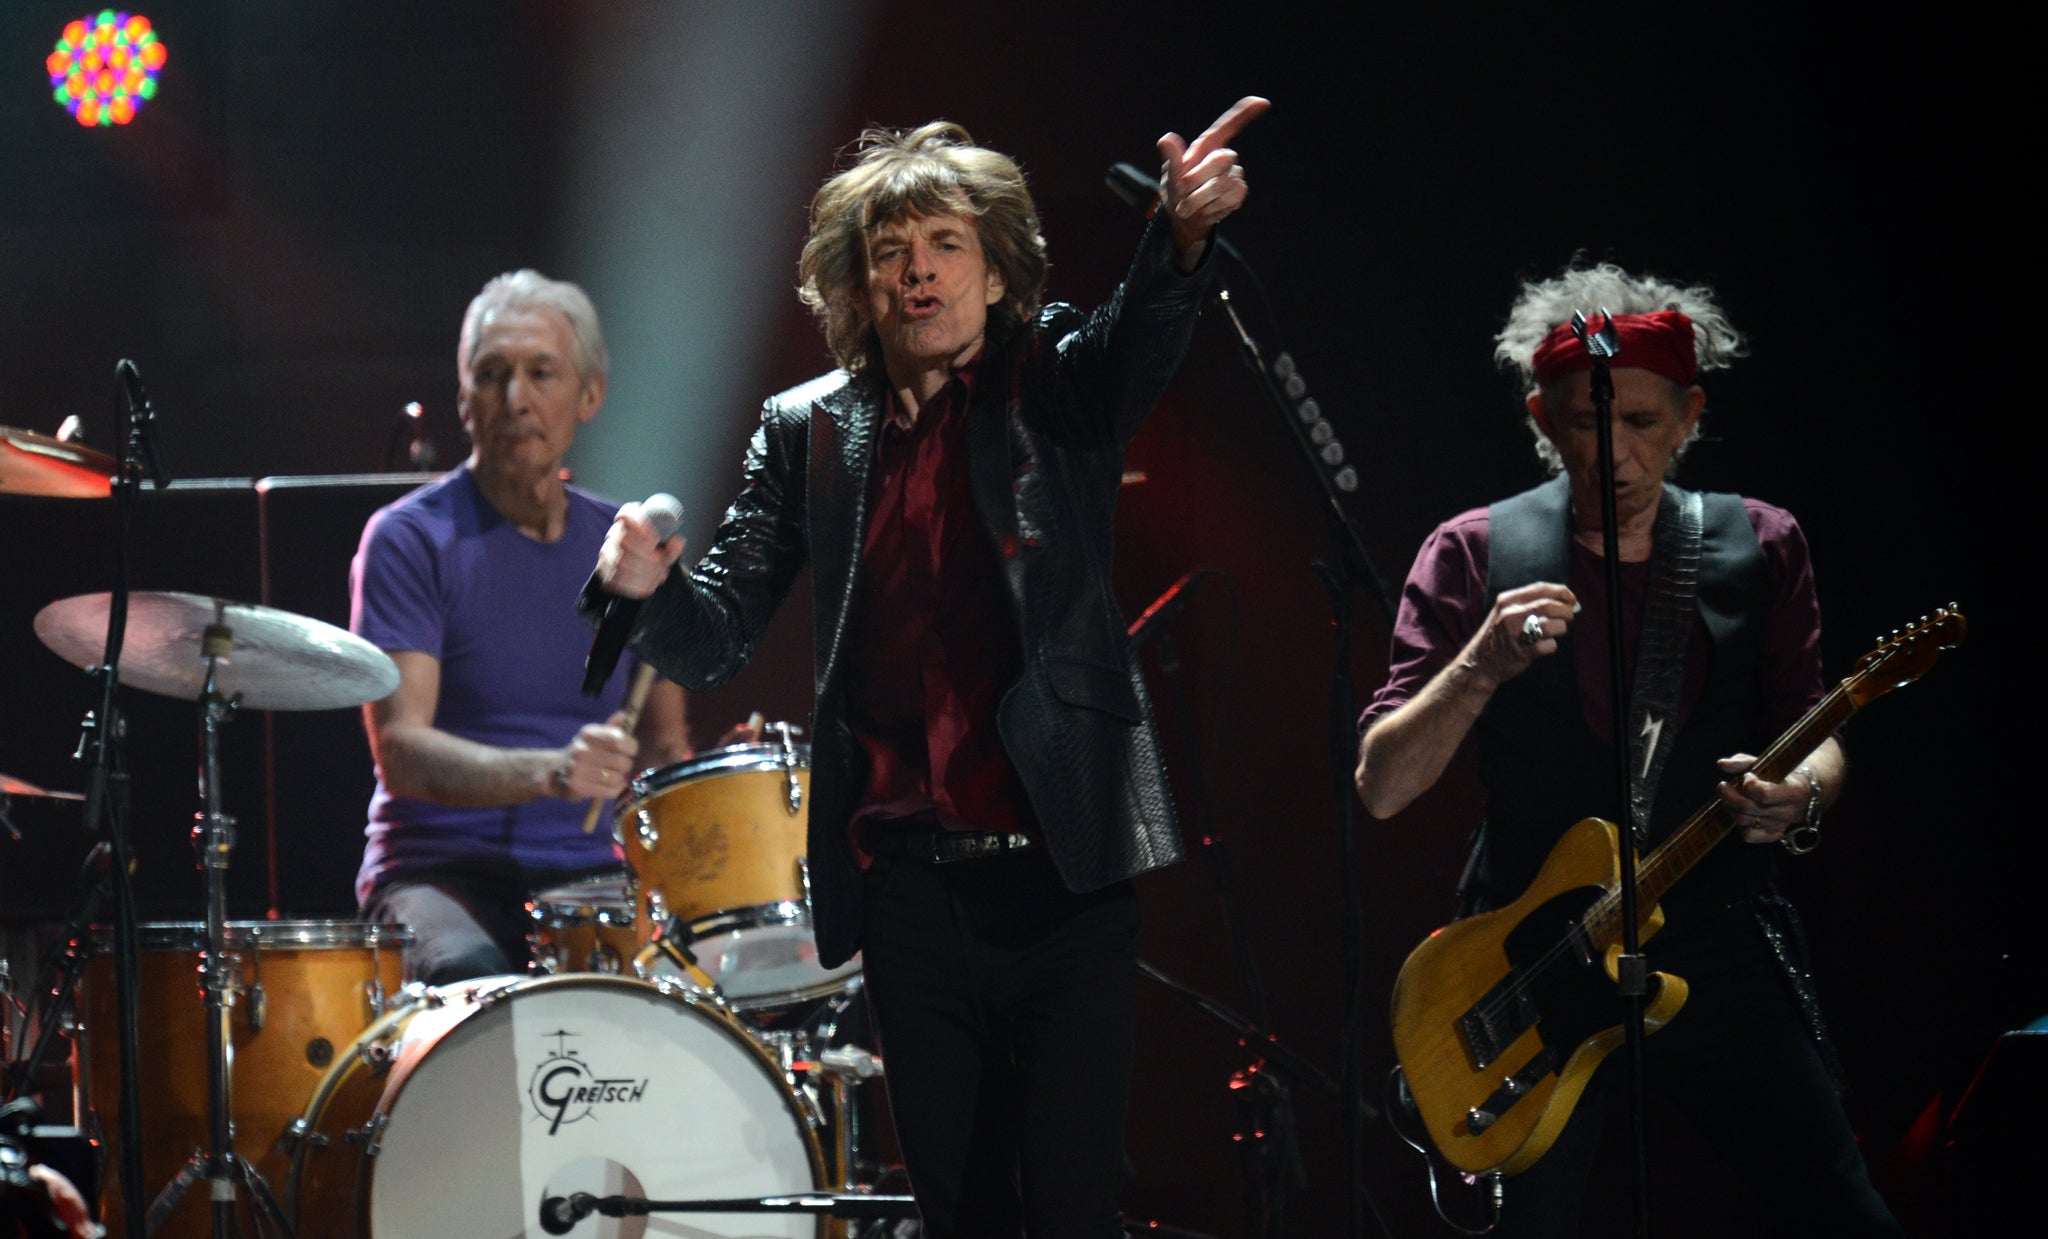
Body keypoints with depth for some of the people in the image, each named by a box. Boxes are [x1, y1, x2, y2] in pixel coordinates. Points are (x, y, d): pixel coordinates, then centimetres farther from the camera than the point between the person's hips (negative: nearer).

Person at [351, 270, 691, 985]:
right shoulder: (411, 541, -4)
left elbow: (662, 745, 19)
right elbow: (399, 750, -14)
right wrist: (549, 773, -31)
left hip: (590, 875, 5)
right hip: (443, 874, -5)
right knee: (475, 977, -38)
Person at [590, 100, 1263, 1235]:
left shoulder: (1058, 387, 3)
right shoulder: (807, 432, 10)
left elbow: (1139, 346, -20)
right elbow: (717, 638, 7)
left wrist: (1180, 240, -42)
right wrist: (651, 586, -17)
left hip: (1064, 874, -3)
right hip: (908, 894, 3)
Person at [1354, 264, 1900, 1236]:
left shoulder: (1759, 549, 6)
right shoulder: (1476, 555, -1)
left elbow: (1814, 738, 9)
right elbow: (1383, 788, -5)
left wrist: (1800, 794, -16)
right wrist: (1482, 665, -22)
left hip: (1719, 953, 2)